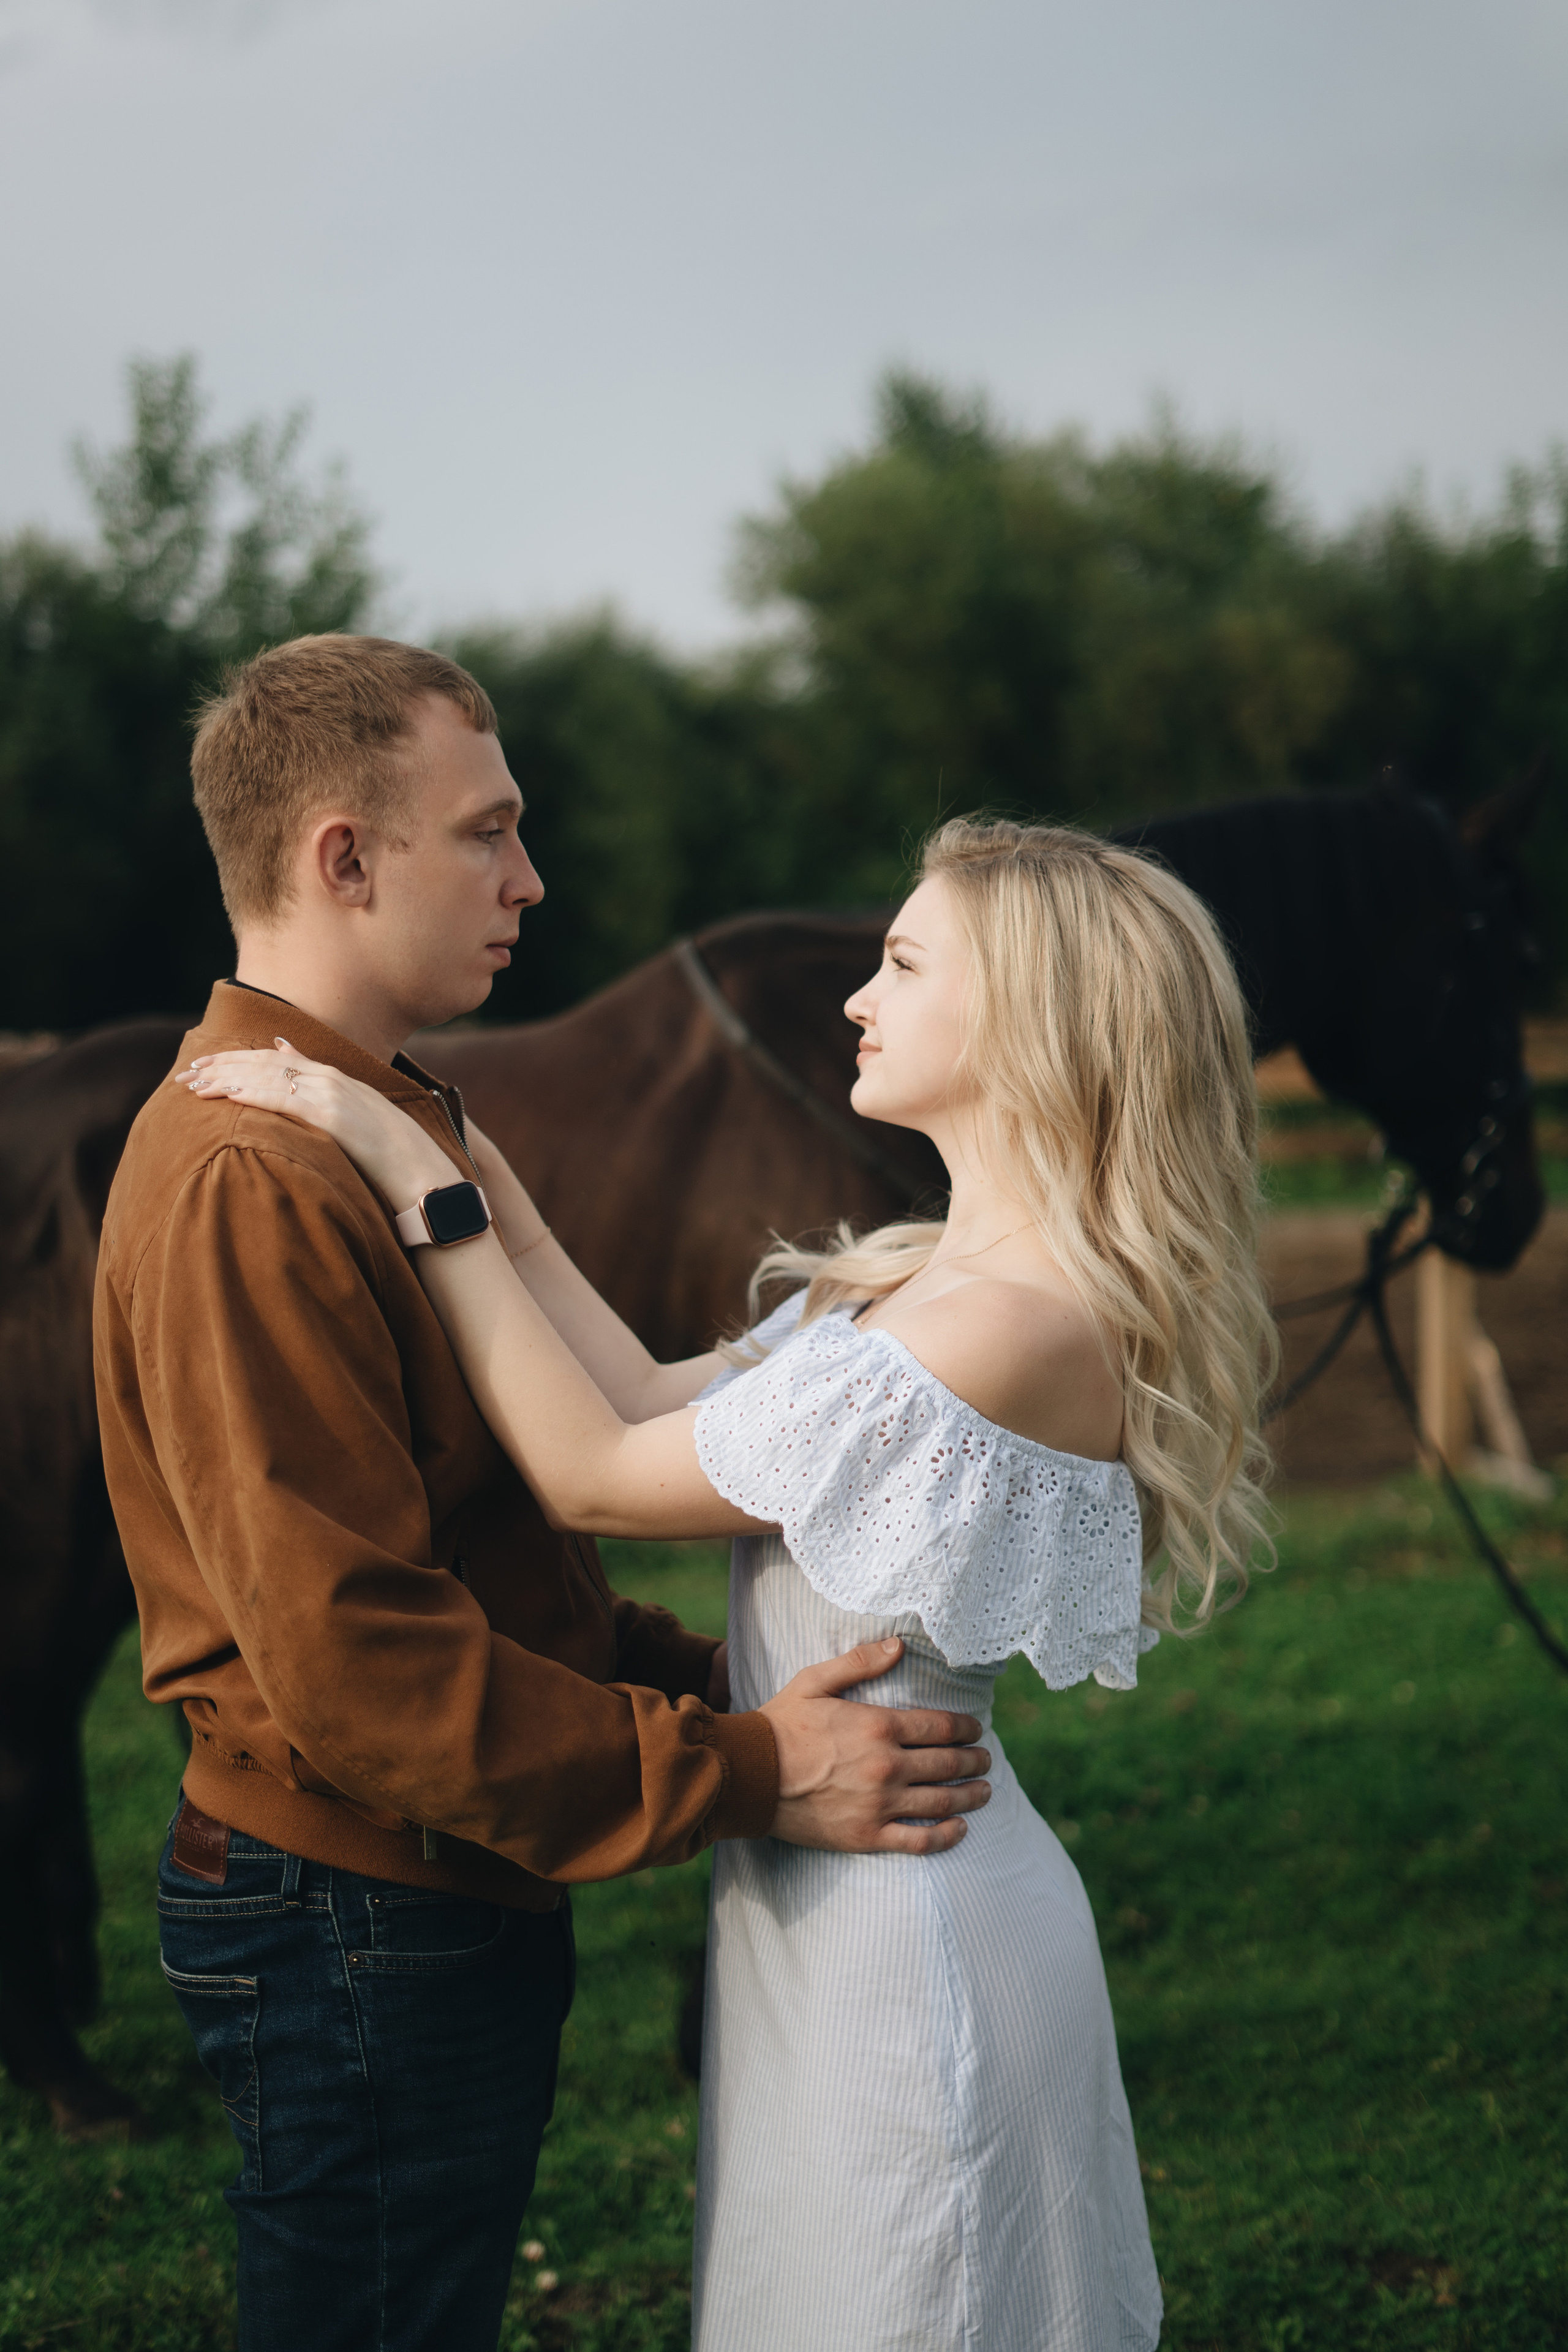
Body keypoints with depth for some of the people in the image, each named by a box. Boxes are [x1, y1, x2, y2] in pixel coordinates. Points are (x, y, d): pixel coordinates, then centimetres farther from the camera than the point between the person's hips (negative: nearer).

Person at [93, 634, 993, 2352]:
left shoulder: (387, 1132, 15)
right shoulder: (250, 1182, -21)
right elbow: (353, 1659, -25)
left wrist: (709, 1680, 7)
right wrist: (745, 1776, -22)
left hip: (446, 1919, 10)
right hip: (361, 1935, -10)